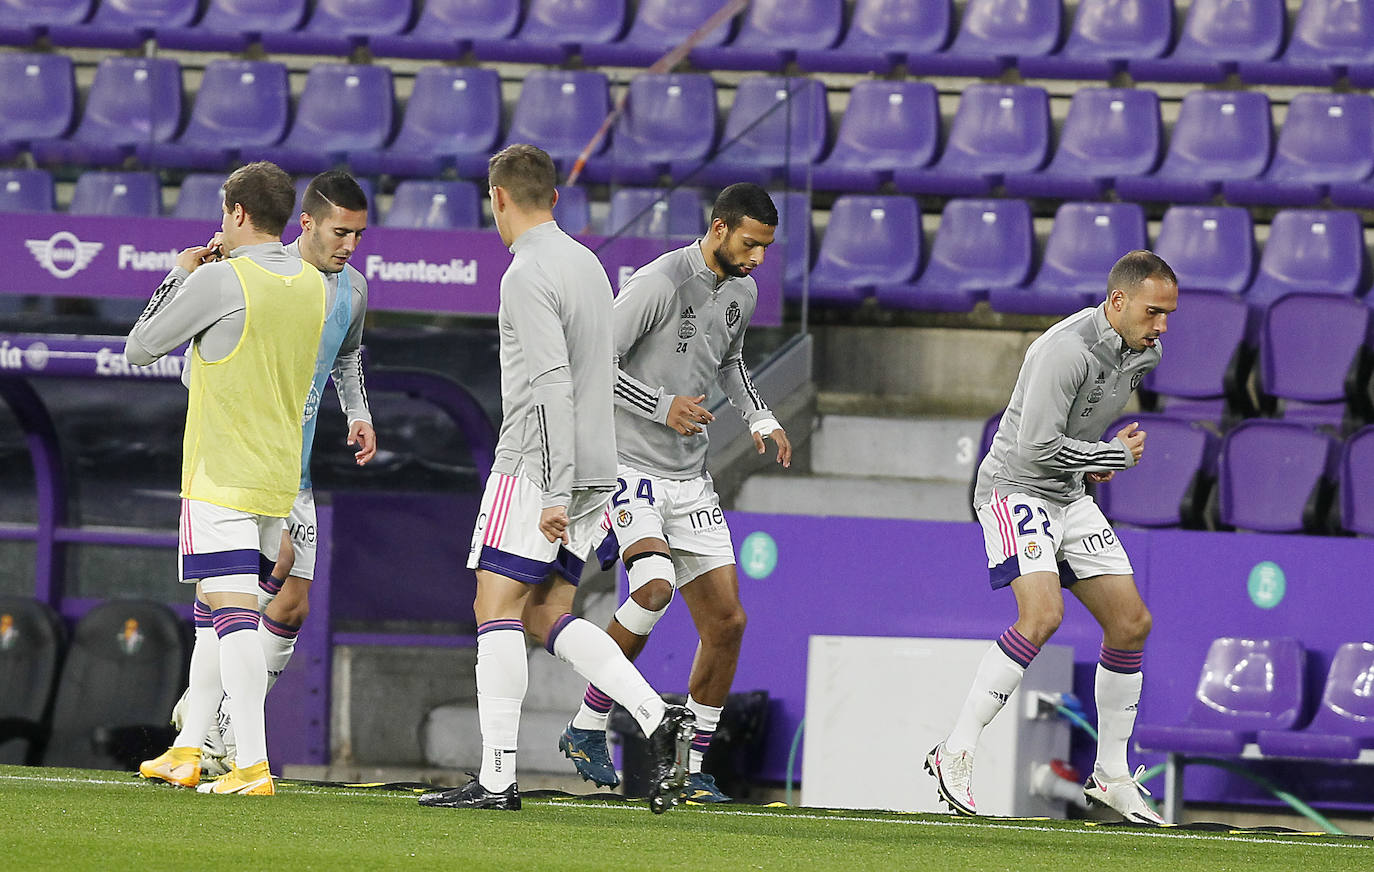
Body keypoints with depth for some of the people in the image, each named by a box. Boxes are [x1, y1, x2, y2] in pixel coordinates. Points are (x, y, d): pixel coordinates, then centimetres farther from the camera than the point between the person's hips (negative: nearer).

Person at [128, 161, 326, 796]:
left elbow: (139, 349, -3)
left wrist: (181, 275, 9)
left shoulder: (219, 281, -14)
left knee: (232, 614, -12)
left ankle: (253, 765, -21)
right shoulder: (312, 285, 7)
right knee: (213, 612, 19)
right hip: (279, 479, 8)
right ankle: (187, 751, 26)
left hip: (221, 476, -8)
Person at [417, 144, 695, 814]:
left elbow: (553, 386, -20)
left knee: (496, 611, -5)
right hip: (594, 466, 9)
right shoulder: (586, 262, 16)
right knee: (547, 616, 10)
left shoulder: (528, 276, -13)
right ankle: (658, 719, -5)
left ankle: (496, 777, -9)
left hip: (538, 464, -9)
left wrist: (555, 494, -22)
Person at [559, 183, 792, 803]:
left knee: (726, 622, 1)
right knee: (654, 587, -29)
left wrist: (759, 418, 14)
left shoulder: (742, 292, 10)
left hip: (689, 476, 8)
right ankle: (587, 727, -14)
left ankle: (693, 769, 10)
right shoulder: (660, 284, -16)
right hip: (628, 466, -8)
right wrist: (663, 406, -22)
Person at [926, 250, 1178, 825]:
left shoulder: (1143, 353, 3)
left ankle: (1111, 775, 13)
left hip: (1071, 498, 9)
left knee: (1131, 623, 2)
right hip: (1016, 489, -9)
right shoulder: (1069, 349, -25)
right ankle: (956, 753, -20)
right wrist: (1114, 455, -15)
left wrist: (1097, 461, 10)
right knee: (1042, 614, -27)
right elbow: (1038, 445, -27)